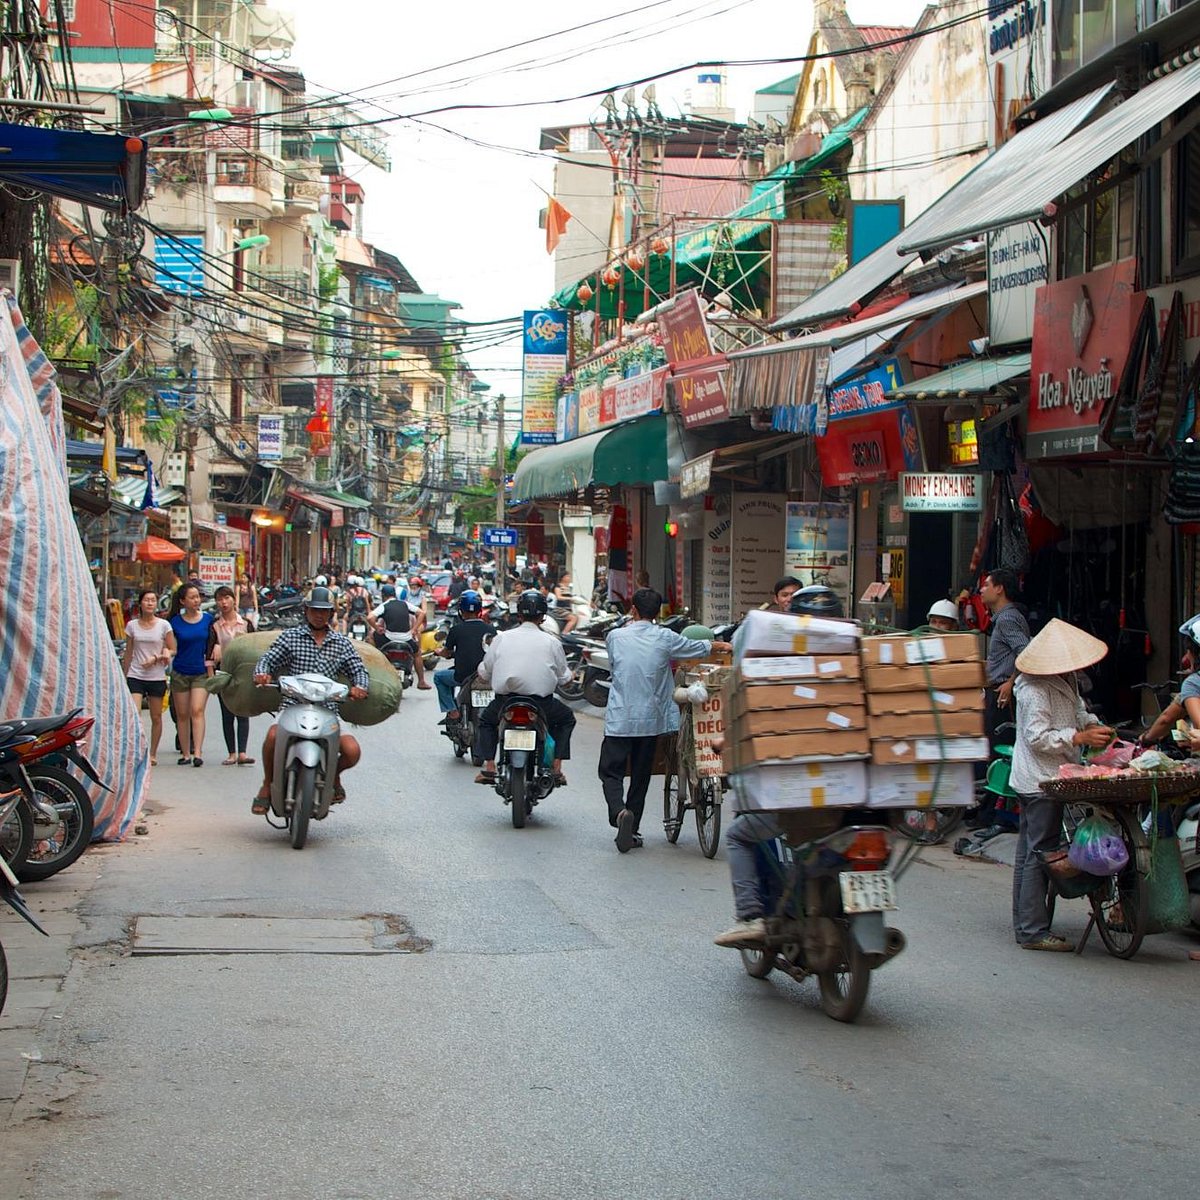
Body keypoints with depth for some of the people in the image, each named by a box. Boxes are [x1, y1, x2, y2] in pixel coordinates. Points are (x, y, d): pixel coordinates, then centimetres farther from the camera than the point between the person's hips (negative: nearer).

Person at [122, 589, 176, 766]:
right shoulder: (132, 626, 5)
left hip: (157, 677, 0)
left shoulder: (164, 625, 1)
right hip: (135, 676, 0)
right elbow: (128, 654, 11)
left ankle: (152, 754, 18)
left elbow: (173, 651, 3)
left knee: (156, 717, 6)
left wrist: (157, 658, -14)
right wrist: (124, 677, 11)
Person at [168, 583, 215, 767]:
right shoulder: (175, 622, 0)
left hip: (201, 673, -1)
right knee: (182, 715, 6)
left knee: (197, 711, -14)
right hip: (180, 673, 1)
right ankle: (185, 753, 13)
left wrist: (210, 669, 3)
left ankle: (197, 753, -20)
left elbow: (211, 645, 7)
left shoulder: (207, 619, 1)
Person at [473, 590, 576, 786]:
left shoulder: (501, 638, 4)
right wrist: (569, 676, 34)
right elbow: (563, 677, 9)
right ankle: (556, 767, 14)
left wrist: (481, 675, 35)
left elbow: (484, 673, 10)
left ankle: (489, 767, 15)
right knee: (567, 719, 28)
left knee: (486, 720, 32)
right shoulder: (551, 642, 2)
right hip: (541, 703, -1)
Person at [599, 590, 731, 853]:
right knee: (640, 776, 13)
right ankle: (633, 829, 18)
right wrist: (723, 646, 30)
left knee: (611, 772, 3)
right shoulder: (665, 639, -3)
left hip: (619, 719, -1)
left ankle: (619, 812, -24)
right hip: (651, 719, 2)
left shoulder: (615, 637, -3)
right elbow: (699, 647, 10)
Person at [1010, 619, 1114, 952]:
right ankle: (1034, 931, -6)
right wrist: (1080, 737, -23)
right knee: (1040, 853, -8)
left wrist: (1093, 724, 3)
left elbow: (1076, 710, 23)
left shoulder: (1065, 680, 11)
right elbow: (1038, 737, -23)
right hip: (1041, 781, -11)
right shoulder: (1036, 690, -20)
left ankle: (1023, 925, 21)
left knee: (1028, 851, 14)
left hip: (1033, 781, 11)